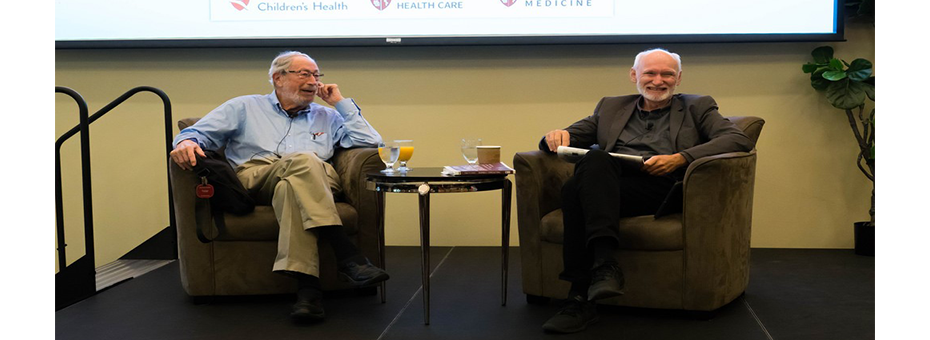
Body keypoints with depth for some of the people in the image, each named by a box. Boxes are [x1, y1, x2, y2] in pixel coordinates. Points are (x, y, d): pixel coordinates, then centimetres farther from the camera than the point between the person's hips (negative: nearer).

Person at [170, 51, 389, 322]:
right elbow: (199, 133, 18)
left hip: (316, 181, 2)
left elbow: (370, 142, 17)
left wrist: (341, 102, 20)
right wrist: (187, 141, -8)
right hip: (254, 178, -1)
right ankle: (348, 257, -45)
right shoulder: (245, 108, 26)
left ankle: (307, 283, -53)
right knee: (302, 162, -37)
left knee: (291, 186, -39)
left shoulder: (326, 116, 31)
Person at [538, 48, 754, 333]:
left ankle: (581, 298, -37)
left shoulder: (696, 107, 21)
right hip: (608, 181, 3)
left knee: (576, 189, -32)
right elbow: (572, 136, 26)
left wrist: (680, 158, -12)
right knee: (595, 157, -34)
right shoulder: (611, 107, 31)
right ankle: (604, 264, -39)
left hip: (661, 187, -3)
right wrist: (559, 135, -2)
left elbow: (739, 139, 3)